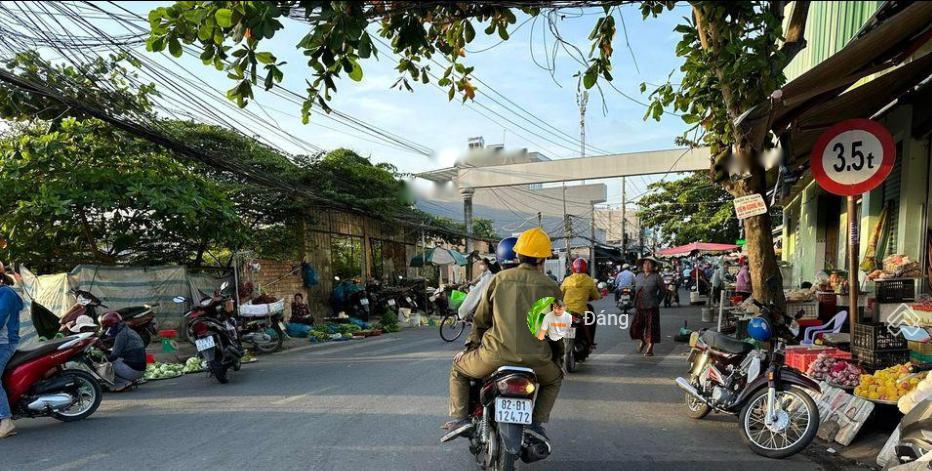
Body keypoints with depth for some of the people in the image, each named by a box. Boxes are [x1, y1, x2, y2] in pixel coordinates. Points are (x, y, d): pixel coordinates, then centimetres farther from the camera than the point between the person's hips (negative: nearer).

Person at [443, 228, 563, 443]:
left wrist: (472, 343, 26)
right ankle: (536, 421, 16)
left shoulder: (500, 279, 4)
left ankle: (459, 416, 10)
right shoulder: (551, 288, 4)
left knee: (458, 367, 26)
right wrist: (558, 354, 30)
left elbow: (481, 318, 11)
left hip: (495, 356, 0)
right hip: (536, 359, 1)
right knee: (554, 378, 34)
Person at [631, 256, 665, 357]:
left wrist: (656, 302, 2)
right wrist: (636, 302, 13)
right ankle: (642, 341, 34)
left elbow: (662, 291, 2)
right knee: (636, 326, 6)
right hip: (639, 307, 5)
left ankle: (650, 348, 11)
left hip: (651, 307, -5)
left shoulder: (656, 277, -4)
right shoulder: (639, 276, 11)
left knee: (651, 327, 0)